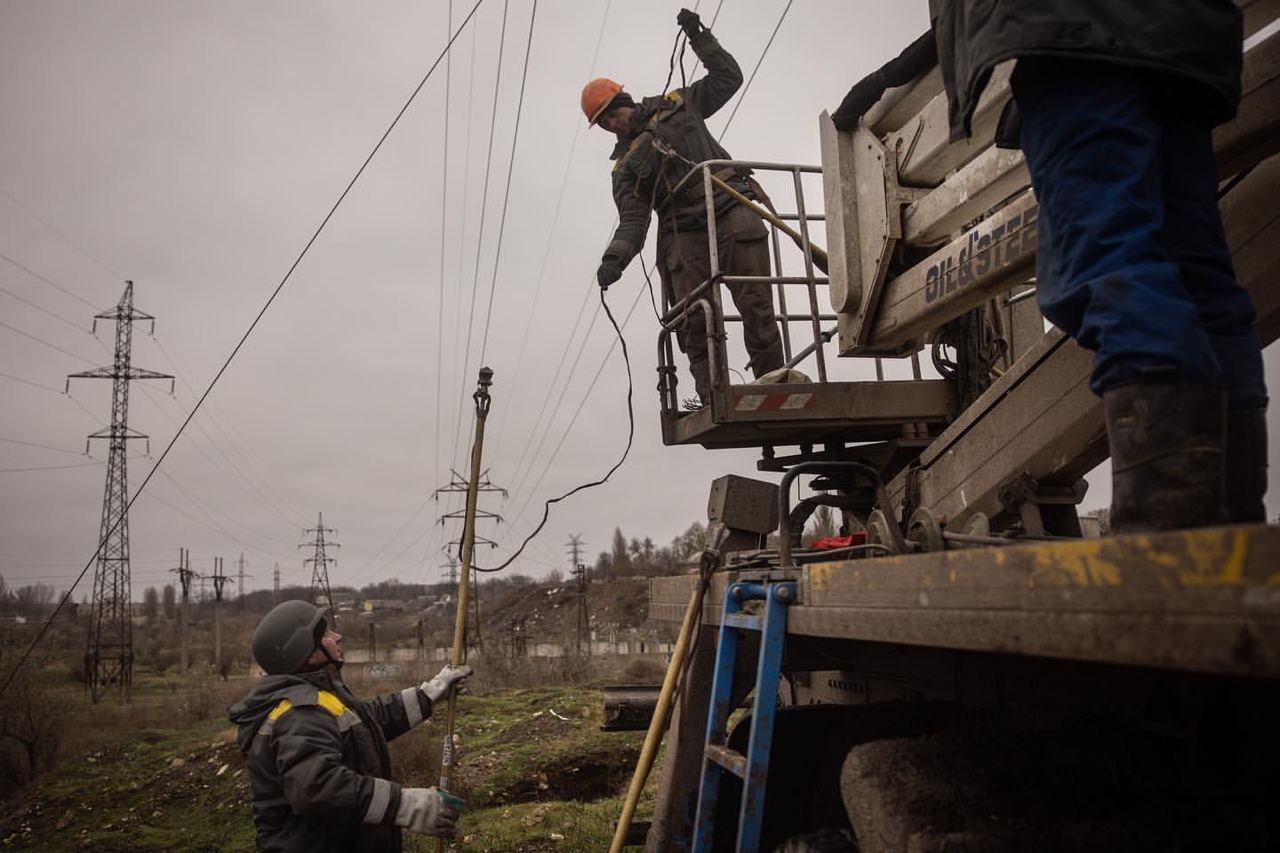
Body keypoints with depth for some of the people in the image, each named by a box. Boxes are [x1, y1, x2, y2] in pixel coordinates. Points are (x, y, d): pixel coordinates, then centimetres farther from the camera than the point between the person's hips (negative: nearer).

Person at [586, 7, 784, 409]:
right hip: (684, 234, 1)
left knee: (756, 305, -11)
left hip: (732, 213, -1)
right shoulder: (625, 165, 16)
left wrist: (699, 37, 16)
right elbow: (633, 219, 5)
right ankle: (709, 394, -14)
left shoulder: (677, 104, 19)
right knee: (693, 319, -13)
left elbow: (728, 77, 23)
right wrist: (615, 256, -13)